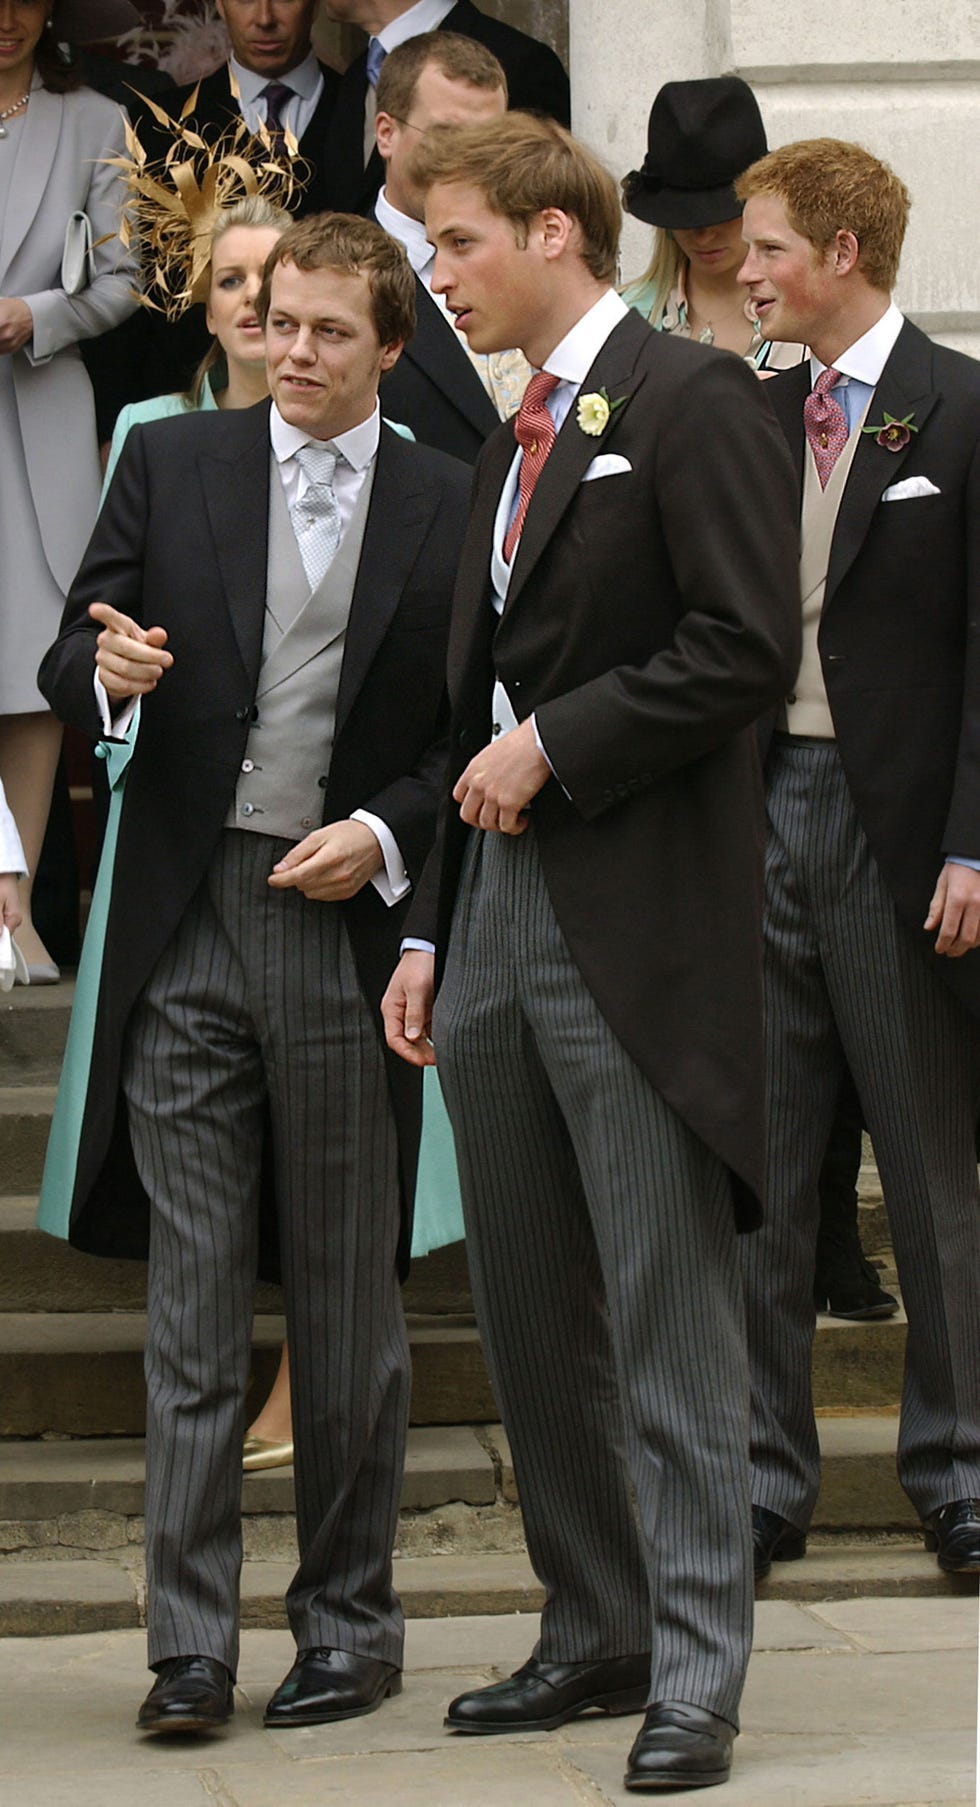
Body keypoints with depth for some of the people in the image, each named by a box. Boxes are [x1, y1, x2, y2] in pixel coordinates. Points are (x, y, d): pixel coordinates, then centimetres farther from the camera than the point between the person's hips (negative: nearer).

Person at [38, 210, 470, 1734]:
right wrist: (107, 673, -16)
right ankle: (190, 1644, 4)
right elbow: (69, 664, 6)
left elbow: (476, 729, 5)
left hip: (348, 923, -1)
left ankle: (349, 1628, 17)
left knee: (349, 1305, 7)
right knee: (191, 1300, 1)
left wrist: (388, 835, -10)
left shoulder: (448, 506, 4)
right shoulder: (171, 466, 7)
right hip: (188, 922, 1)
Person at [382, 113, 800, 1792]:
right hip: (499, 907, 9)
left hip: (638, 919, -9)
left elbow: (746, 645, -17)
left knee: (668, 1315, -6)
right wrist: (430, 928, 16)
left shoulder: (692, 402, -6)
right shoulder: (510, 445, 20)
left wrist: (554, 743, -13)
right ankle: (594, 1632, 20)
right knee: (528, 1319, 11)